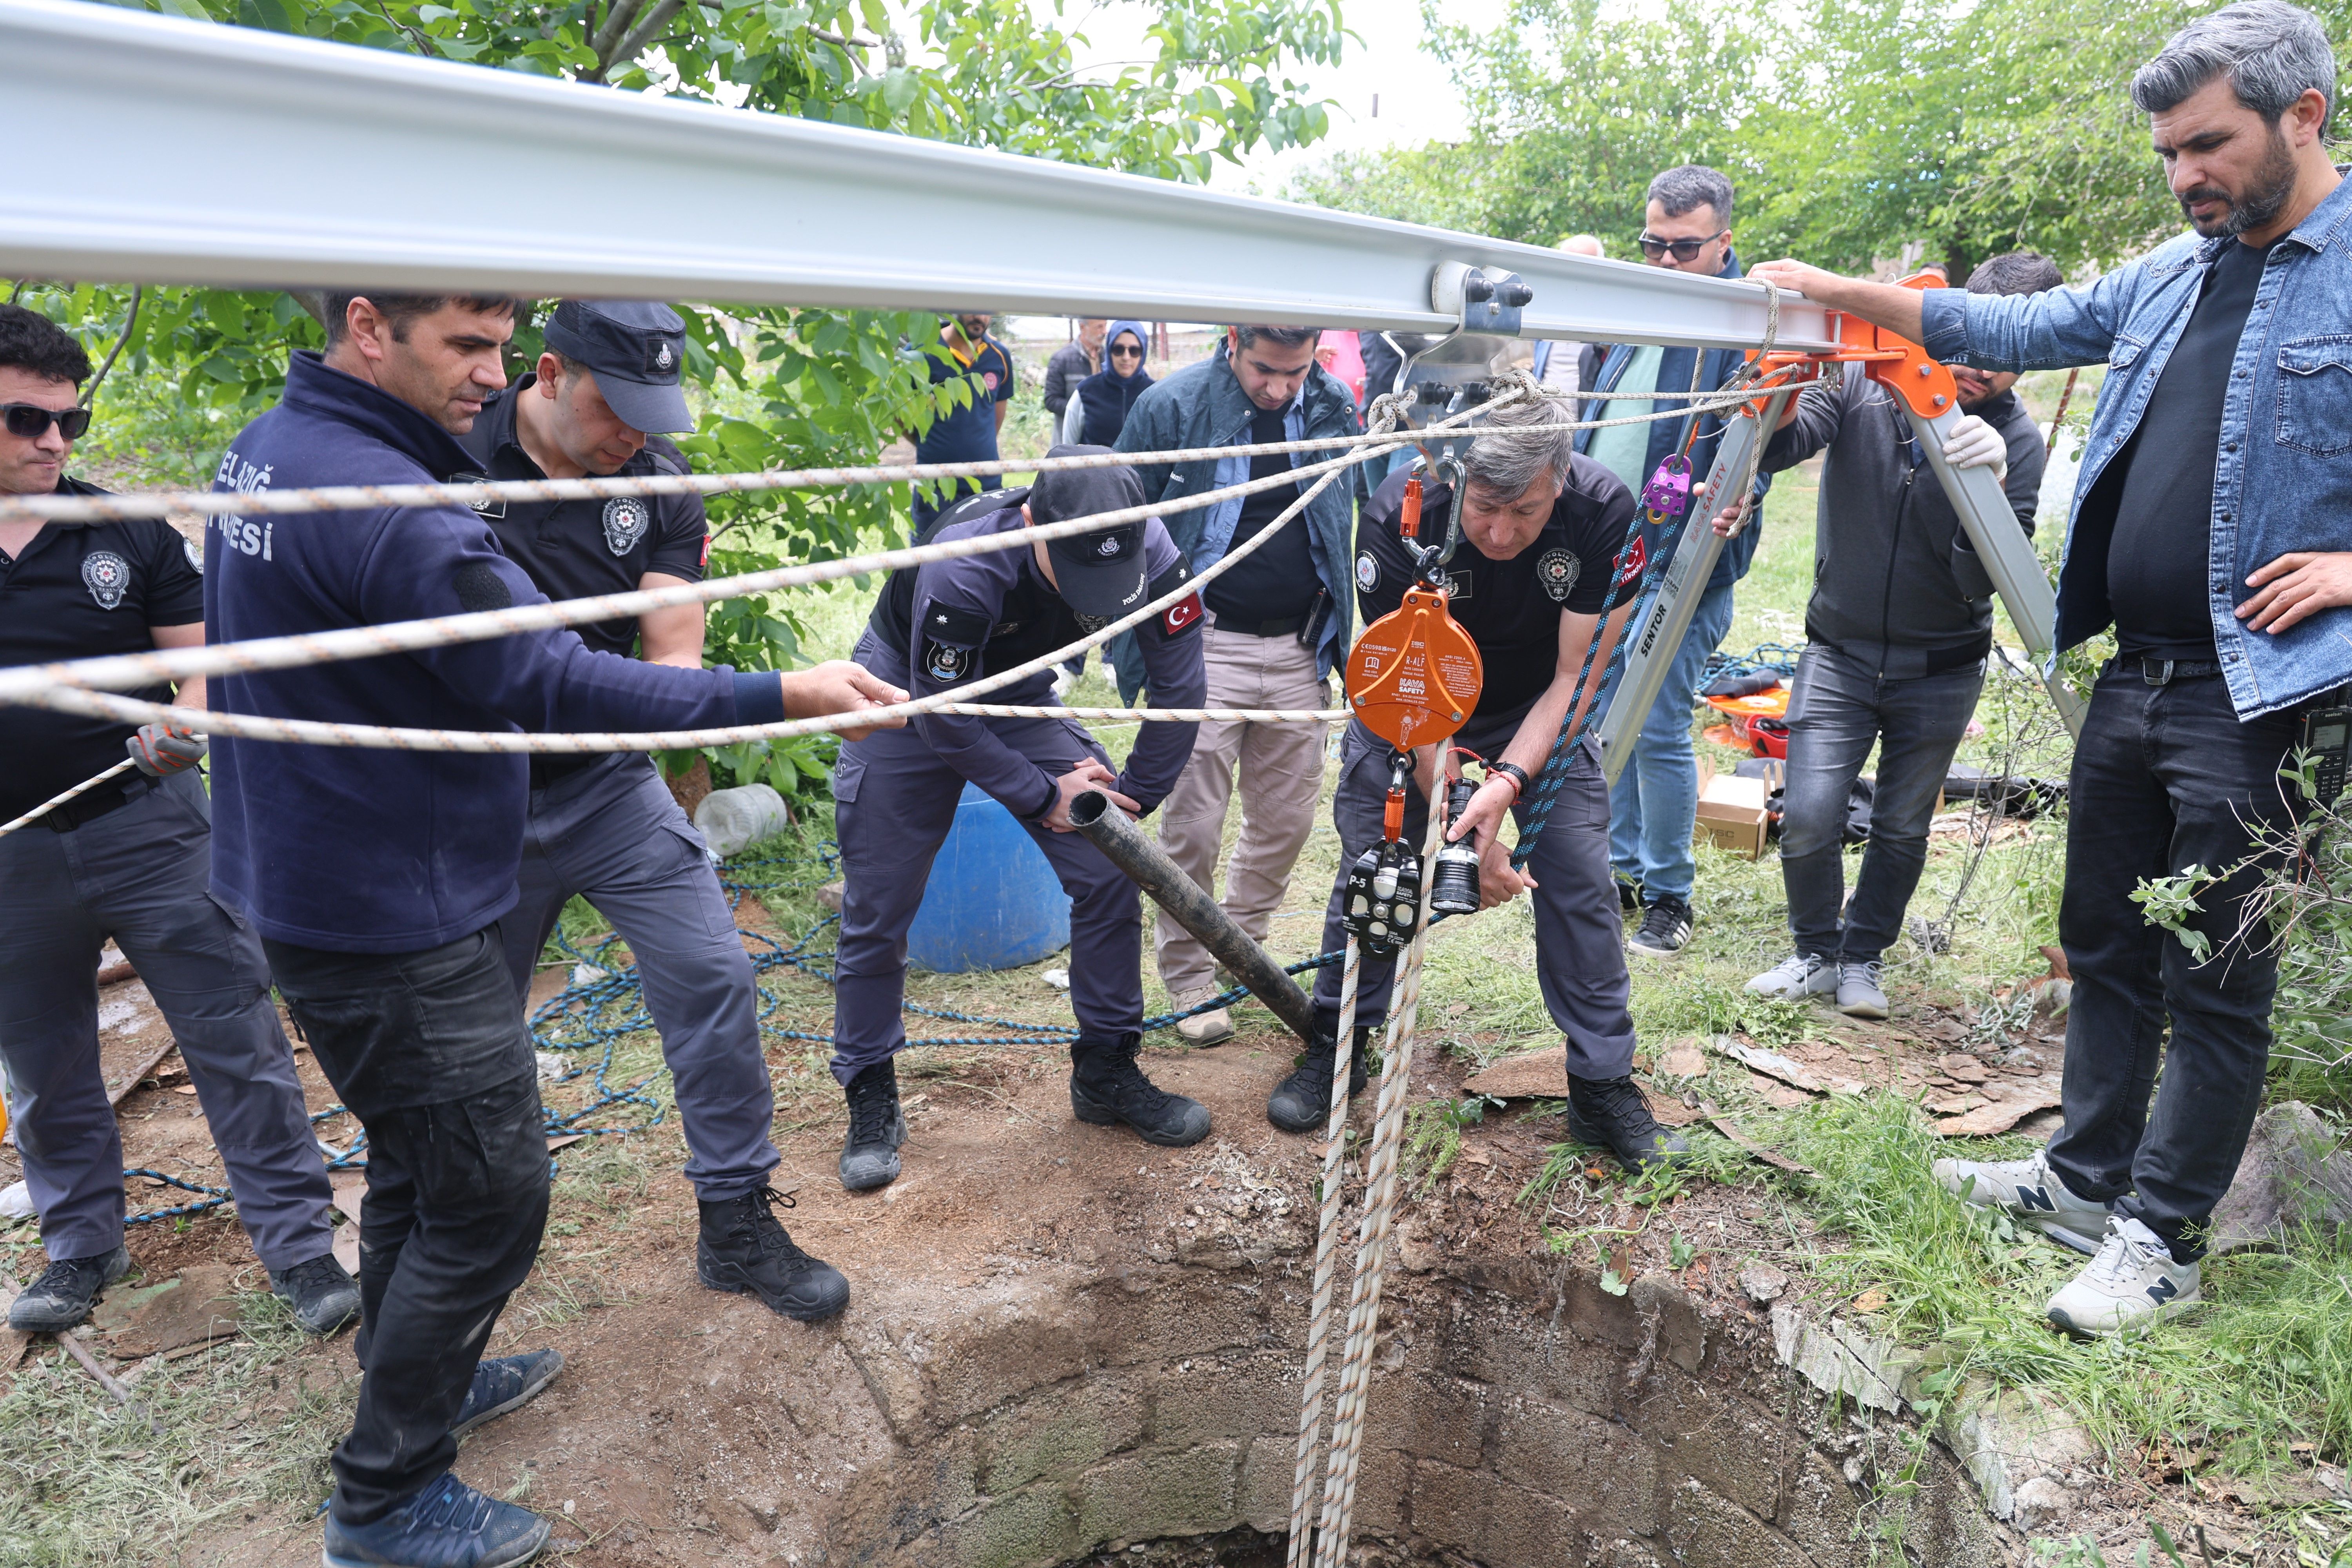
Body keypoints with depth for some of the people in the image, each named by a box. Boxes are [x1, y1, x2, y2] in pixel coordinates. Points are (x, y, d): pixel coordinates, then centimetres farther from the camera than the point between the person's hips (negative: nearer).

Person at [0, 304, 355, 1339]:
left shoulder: (129, 534, 1)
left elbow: (202, 656, 2)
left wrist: (184, 725, -18)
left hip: (148, 825, -1)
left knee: (237, 1036, -3)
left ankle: (297, 1242, 7)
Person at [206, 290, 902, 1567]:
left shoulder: (266, 447, 7)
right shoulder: (390, 509, -26)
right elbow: (555, 686, -26)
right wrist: (779, 695, -25)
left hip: (307, 882, 10)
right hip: (392, 922, -10)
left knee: (417, 1163, 25)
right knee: (488, 1195, 3)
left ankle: (420, 1377, 45)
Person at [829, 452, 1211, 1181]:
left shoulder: (1149, 552, -27)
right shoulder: (963, 568, -39)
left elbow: (1178, 687, -13)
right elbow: (943, 718, -27)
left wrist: (1128, 799, -10)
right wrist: (1046, 798, -20)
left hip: (1018, 693, 4)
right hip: (912, 693, -3)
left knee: (1108, 873, -5)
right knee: (876, 914, 0)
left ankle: (1106, 1072, 13)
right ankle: (871, 1102, 19)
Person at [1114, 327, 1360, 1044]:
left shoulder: (1335, 405, 5)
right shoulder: (1173, 406, -7)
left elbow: (1353, 518, 16)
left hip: (1299, 648, 4)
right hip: (1206, 643, -4)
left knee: (1288, 815, 10)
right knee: (1193, 821, -2)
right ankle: (1189, 978, 16)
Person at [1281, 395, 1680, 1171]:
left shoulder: (1604, 510, -28)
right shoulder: (1396, 517, -32)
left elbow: (1575, 677, -21)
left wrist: (1508, 782, -35)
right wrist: (1465, 827, -32)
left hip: (1542, 715, 1)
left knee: (1581, 884, -5)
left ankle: (1603, 1088, 10)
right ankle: (1338, 1047, 23)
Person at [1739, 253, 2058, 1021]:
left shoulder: (2017, 439, -11)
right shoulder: (1862, 386, -9)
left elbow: (1982, 582, -18)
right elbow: (1780, 447, -21)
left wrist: (1988, 489, -35)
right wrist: (1778, 413, -43)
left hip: (1939, 672, 0)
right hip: (1839, 652, 0)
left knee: (1903, 829, 10)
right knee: (1808, 817, -9)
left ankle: (1862, 959, 32)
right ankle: (1815, 954, 16)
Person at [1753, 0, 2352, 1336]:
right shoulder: (2172, 277, 13)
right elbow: (2018, 330, 20)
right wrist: (1847, 296, 13)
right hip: (2134, 675, 7)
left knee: (2215, 981, 3)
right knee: (2106, 948, 15)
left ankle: (2163, 1240, 15)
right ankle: (2088, 1177, 30)